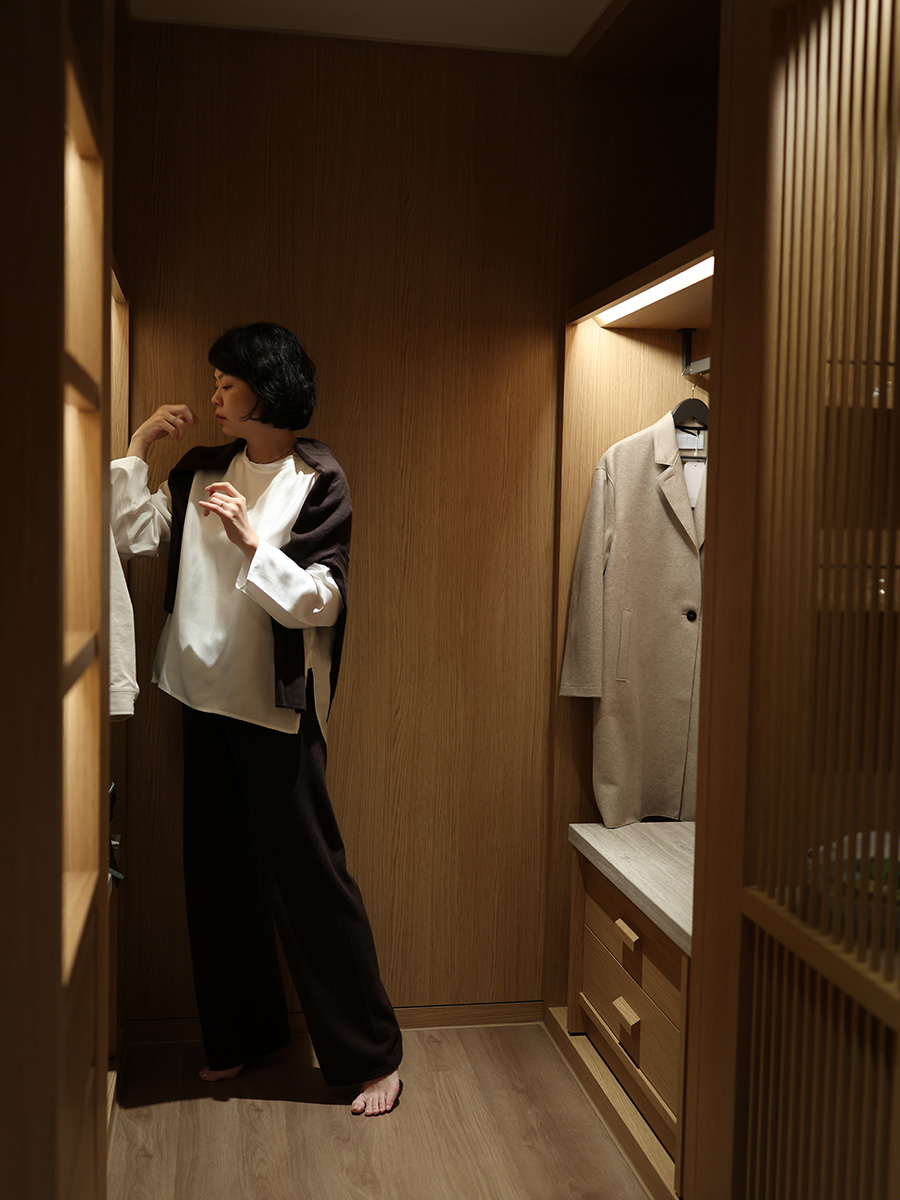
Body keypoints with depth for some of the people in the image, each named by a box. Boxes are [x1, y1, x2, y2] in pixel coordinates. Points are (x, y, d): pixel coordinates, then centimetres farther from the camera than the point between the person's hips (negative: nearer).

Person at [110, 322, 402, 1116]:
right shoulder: (203, 471, 9)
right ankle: (244, 1030, 30)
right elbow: (135, 536, 2)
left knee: (308, 876, -2)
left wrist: (249, 541, -25)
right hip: (206, 695, 6)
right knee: (217, 873, 13)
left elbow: (318, 603, -14)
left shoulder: (317, 481, -8)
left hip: (277, 707, -6)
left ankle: (370, 1053, 11)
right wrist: (140, 446, 2)